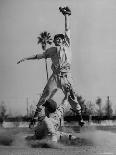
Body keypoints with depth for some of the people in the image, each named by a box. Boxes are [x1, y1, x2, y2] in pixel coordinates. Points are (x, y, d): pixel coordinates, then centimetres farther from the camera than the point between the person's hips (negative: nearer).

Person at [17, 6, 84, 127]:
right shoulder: (52, 50, 15)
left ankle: (80, 116, 10)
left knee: (71, 96, -1)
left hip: (66, 75, -1)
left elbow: (67, 30, 14)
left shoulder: (67, 45, 11)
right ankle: (37, 113, 0)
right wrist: (26, 58, 19)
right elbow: (40, 55, 19)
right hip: (55, 75, 1)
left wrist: (66, 15, 17)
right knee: (46, 93, -5)